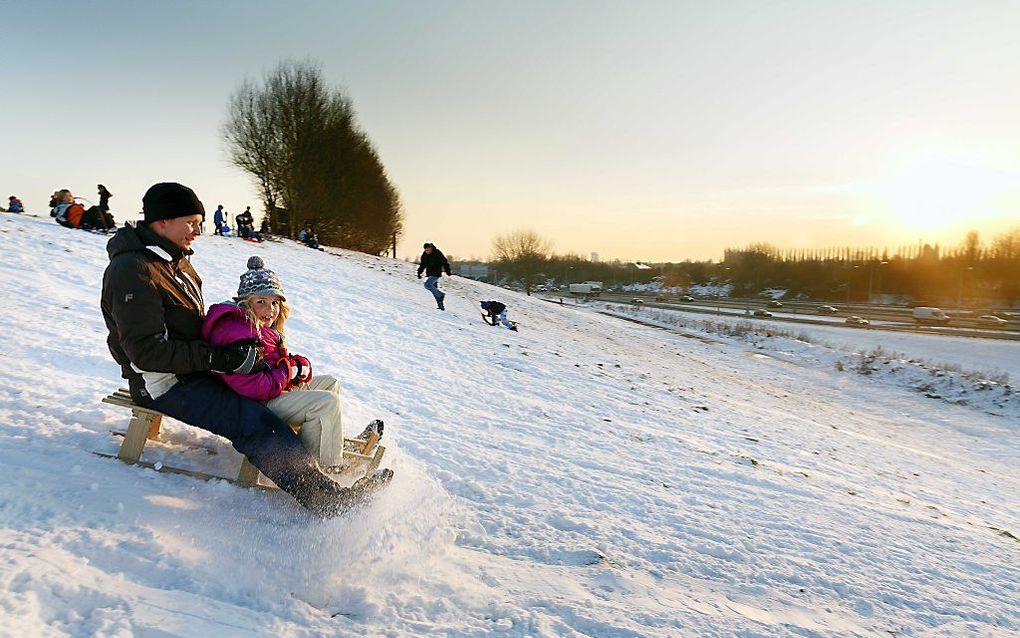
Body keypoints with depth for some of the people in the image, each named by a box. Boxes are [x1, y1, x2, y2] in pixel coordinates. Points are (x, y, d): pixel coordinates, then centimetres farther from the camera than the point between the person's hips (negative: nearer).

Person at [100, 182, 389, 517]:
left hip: (194, 369, 11)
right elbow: (147, 351, -26)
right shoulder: (133, 273, -21)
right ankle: (325, 499, -24)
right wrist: (217, 357, -28)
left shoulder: (176, 260, 11)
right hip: (165, 384, -10)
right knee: (254, 422, -24)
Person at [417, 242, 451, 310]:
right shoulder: (424, 254, 5)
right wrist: (419, 273, 10)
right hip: (429, 274, 7)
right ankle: (440, 304, 12)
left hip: (436, 274, -7)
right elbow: (422, 265, 16)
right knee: (434, 288, 7)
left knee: (427, 285, -21)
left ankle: (441, 294, -11)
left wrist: (447, 271, -3)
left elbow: (445, 262, -7)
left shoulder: (437, 253, -14)